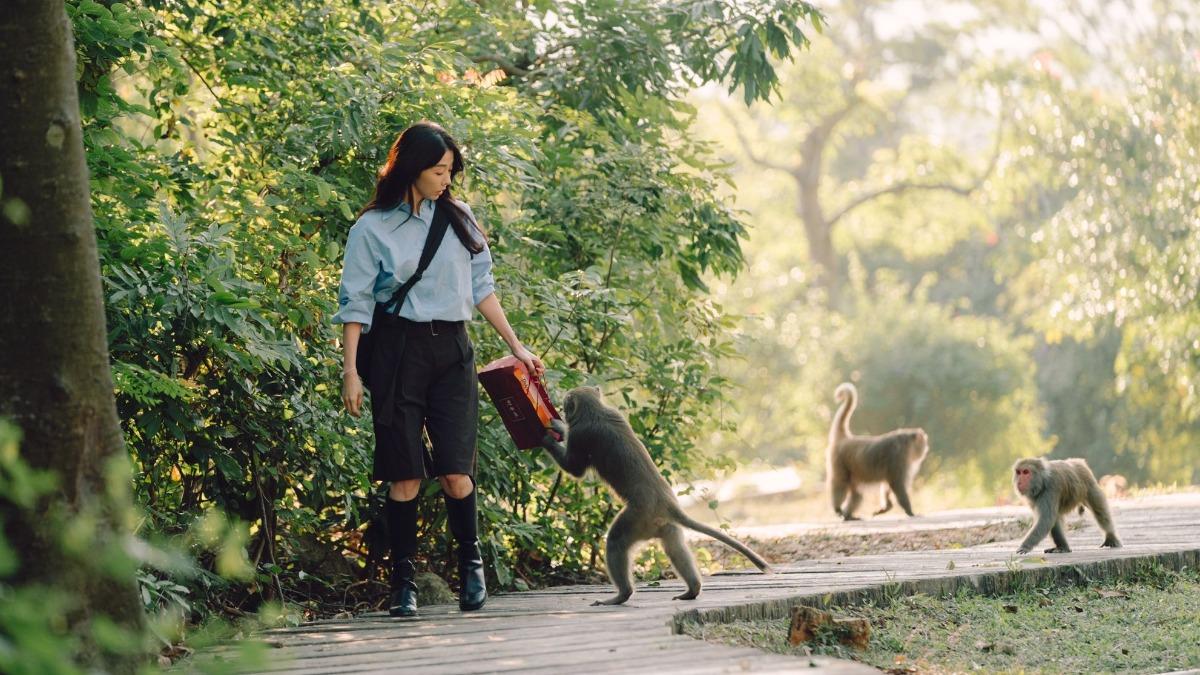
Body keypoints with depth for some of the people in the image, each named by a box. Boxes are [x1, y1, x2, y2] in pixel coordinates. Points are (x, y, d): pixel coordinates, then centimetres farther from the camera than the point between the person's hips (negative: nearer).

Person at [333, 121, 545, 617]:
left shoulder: (459, 219, 11)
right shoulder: (373, 228, 0)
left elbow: (481, 287, 16)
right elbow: (355, 304, -1)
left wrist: (516, 346, 13)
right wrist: (350, 372, -7)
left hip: (452, 351, 3)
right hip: (398, 349, -2)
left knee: (456, 472, -6)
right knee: (405, 474, -3)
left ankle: (470, 560, 15)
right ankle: (403, 581, 5)